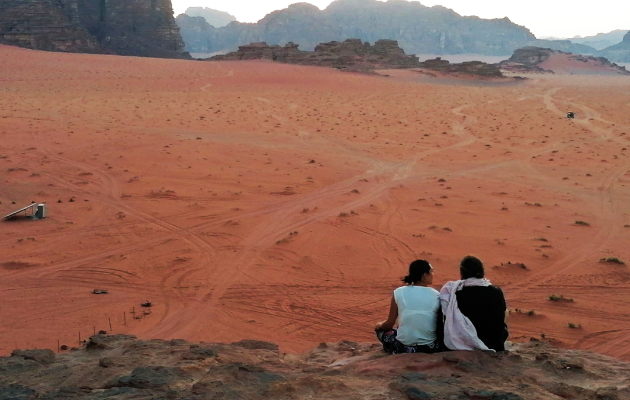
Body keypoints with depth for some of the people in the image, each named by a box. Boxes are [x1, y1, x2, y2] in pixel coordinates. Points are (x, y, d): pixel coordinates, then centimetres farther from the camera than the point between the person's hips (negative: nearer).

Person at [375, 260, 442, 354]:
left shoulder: (399, 293, -7)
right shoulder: (436, 295, -6)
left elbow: (389, 324, -1)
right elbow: (441, 324, 1)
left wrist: (379, 325, 22)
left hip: (403, 346, -1)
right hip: (430, 348, 2)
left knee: (381, 330, 24)